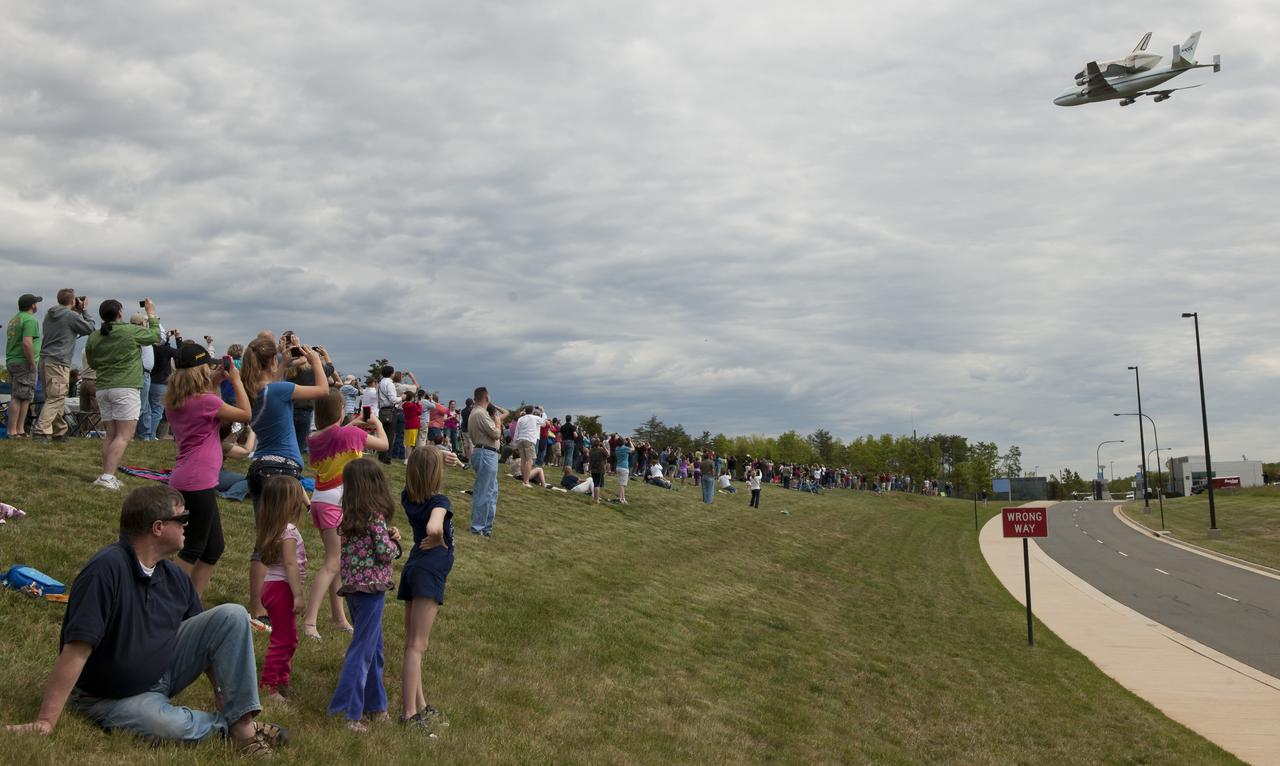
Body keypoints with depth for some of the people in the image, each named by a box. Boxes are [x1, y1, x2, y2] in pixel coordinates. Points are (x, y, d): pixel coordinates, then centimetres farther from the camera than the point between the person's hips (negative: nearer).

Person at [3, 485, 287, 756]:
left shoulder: (175, 576, -2)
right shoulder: (106, 569, -26)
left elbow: (206, 639, 8)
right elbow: (77, 650, -31)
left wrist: (222, 692, 2)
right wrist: (46, 722, -32)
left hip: (165, 672, 7)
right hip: (111, 697, -7)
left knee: (232, 616, -12)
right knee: (171, 726, -37)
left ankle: (243, 724, -11)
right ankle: (229, 725, -4)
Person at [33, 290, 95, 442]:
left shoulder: (49, 315, 16)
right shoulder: (72, 316, -8)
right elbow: (90, 328, 3)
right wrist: (83, 310, 12)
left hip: (45, 360, 9)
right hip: (58, 362, -8)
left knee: (57, 399, 15)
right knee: (55, 398, -10)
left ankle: (59, 432, 22)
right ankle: (41, 432, -19)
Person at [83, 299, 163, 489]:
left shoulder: (93, 337, 7)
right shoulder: (131, 331, -7)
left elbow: (92, 363, 19)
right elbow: (155, 337, 9)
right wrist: (152, 315, 21)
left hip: (103, 388, 6)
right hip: (126, 388, -6)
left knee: (111, 435, 11)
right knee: (124, 436, -7)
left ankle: (107, 476, 8)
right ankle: (107, 476, -16)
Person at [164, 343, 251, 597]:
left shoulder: (174, 401, 9)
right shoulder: (206, 401, -15)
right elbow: (245, 414, -7)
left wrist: (214, 384, 16)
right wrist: (236, 381, 1)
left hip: (183, 480, 9)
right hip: (199, 483, -9)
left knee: (214, 548, 17)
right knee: (193, 550, 0)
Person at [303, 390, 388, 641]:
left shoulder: (314, 439, 3)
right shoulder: (349, 434, -15)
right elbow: (383, 444, -3)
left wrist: (351, 427, 24)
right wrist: (377, 423, 15)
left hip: (319, 500, 8)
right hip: (337, 503, -8)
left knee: (335, 560, 15)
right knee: (332, 564, -8)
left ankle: (339, 618, 22)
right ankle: (309, 621, -16)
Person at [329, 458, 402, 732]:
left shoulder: (349, 517, 6)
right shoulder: (375, 517, -16)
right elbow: (385, 553, -16)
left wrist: (388, 535, 4)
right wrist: (394, 541, 4)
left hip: (352, 586, 8)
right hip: (371, 587, -8)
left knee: (374, 648, 18)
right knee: (362, 650, -2)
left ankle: (374, 704, 27)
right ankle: (347, 712, 1)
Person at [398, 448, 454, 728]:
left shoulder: (408, 498, 6)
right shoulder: (439, 501, -15)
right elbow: (433, 528, -37)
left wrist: (437, 459, 21)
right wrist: (440, 542, -17)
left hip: (412, 568, 8)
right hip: (429, 572, -8)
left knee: (411, 643, 12)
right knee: (417, 645, -6)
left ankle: (420, 706, 22)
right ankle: (409, 712, -3)